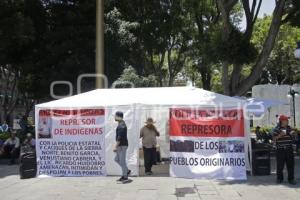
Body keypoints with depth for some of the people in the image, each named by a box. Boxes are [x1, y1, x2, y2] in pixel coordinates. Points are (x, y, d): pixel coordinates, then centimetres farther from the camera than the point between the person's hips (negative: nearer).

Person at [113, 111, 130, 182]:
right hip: (121, 145, 10)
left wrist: (115, 146, -23)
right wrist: (117, 146, 25)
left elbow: (119, 137, -24)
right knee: (116, 159, 16)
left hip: (122, 145, -10)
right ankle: (127, 171, 21)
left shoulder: (121, 125, -18)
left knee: (122, 161, -3)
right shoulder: (121, 124, 15)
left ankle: (125, 177, 6)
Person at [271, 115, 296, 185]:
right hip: (280, 150, -4)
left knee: (291, 164, 4)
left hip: (289, 149, 4)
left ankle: (291, 179, 14)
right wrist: (279, 135, -21)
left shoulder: (289, 128, 9)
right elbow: (274, 139, -6)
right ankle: (279, 178, 17)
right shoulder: (276, 129, -4)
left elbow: (292, 138, 17)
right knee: (280, 165, 3)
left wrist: (292, 134, -3)